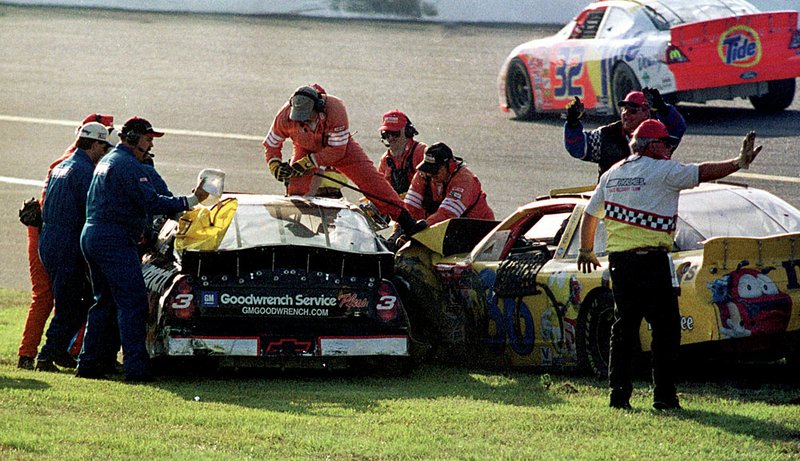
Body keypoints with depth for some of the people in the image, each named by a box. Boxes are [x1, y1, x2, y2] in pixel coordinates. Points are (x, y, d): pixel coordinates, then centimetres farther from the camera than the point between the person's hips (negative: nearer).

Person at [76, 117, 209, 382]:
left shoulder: (107, 161, 21)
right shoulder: (129, 166, -12)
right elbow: (152, 203, -19)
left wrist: (136, 230, 27)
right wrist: (191, 201, -17)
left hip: (91, 237, 10)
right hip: (115, 240, -10)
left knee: (104, 302, 16)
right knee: (132, 303, -11)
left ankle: (89, 364, 15)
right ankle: (135, 367, -17)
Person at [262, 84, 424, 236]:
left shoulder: (335, 109, -38)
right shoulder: (285, 116, -30)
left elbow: (337, 151, -31)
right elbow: (271, 144, -11)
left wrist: (307, 163, -36)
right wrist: (276, 166, -28)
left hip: (340, 145, -2)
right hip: (306, 148, 2)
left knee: (370, 178, -12)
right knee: (296, 188, -18)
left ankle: (405, 221, -11)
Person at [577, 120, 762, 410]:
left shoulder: (612, 174, 16)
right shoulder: (662, 170, -5)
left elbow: (590, 214, 23)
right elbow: (703, 173, -8)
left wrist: (586, 250, 36)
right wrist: (739, 163, -3)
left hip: (618, 262, 7)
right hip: (651, 261, -7)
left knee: (624, 328, 12)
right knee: (666, 329, -1)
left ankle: (619, 394, 9)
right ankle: (664, 396, -4)